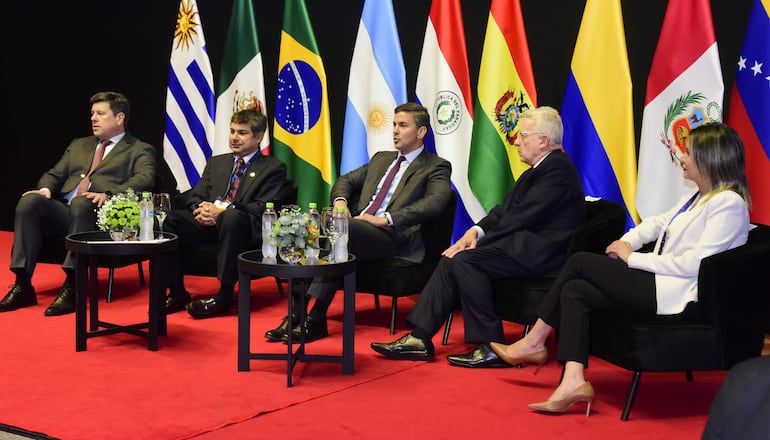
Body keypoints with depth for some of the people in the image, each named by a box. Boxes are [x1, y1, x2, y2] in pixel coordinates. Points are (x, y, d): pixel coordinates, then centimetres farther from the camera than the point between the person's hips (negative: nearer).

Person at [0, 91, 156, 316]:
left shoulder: (140, 150, 13)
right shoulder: (79, 145, 32)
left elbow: (145, 179, -7)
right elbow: (54, 175, 27)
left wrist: (109, 195, -24)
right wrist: (45, 189, 1)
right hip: (63, 210, 5)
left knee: (80, 203, -38)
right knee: (29, 201, -24)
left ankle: (71, 287, -38)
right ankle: (22, 285, -26)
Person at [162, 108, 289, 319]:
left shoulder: (273, 168, 10)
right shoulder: (216, 163, 28)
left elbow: (263, 207, -4)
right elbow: (194, 196, 20)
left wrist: (223, 211, -17)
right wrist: (200, 209, -7)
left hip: (244, 226, -5)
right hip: (207, 223, 5)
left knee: (232, 217, -40)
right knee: (168, 219, -23)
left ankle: (225, 295, -30)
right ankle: (177, 293, -16)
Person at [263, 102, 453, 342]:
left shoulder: (436, 167, 8)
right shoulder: (381, 158, 29)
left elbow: (435, 202, -11)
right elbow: (346, 180, 29)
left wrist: (386, 219, -20)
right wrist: (340, 201, 3)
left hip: (391, 237, -6)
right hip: (356, 227, 6)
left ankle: (316, 318, -31)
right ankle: (297, 312, -26)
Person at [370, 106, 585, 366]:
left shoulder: (557, 168, -12)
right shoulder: (539, 168, 21)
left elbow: (522, 217, -19)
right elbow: (506, 209, 16)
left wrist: (479, 241, -14)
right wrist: (477, 230, -2)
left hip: (539, 253, -10)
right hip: (525, 245, 10)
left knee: (465, 260, -23)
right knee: (452, 258, -2)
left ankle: (491, 347, -17)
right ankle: (420, 338, -5)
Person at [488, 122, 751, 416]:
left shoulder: (728, 203, -11)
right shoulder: (697, 197, 20)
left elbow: (694, 263, -19)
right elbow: (659, 222, 28)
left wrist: (633, 258, -13)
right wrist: (628, 240, 7)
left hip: (674, 293, -9)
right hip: (657, 283, 9)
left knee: (580, 262, -6)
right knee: (575, 290, -8)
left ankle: (533, 343, 8)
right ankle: (573, 381, -16)